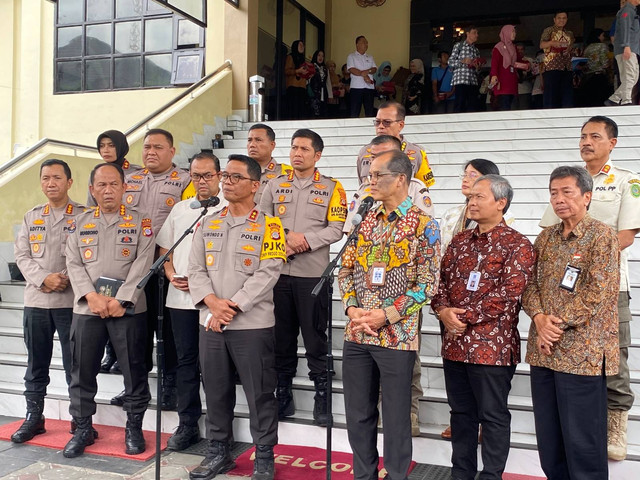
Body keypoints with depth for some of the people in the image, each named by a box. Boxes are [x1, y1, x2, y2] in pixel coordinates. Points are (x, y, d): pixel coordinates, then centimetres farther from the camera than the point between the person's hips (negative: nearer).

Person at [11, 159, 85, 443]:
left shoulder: (84, 216, 0)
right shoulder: (31, 217, 13)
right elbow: (22, 255, 6)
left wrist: (68, 279, -17)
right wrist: (43, 279, -10)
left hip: (71, 300, -4)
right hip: (36, 300, 4)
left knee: (74, 364, 1)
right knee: (36, 363, 12)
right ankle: (34, 417, 24)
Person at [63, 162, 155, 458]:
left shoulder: (141, 222, 3)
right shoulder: (80, 223, 12)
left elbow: (143, 264, -6)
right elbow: (73, 263, 4)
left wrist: (121, 300, -15)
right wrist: (92, 296, -12)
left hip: (128, 309, -2)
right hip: (87, 308, 3)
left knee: (134, 370, 3)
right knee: (82, 371, 7)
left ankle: (134, 428, 18)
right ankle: (82, 428, 22)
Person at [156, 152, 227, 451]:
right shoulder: (179, 209, 15)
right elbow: (164, 249, 19)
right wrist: (172, 276, 1)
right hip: (180, 297, 5)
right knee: (186, 359, 10)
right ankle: (187, 424, 21)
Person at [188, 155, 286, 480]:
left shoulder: (269, 226, -4)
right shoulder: (207, 224, 11)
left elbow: (268, 273, -13)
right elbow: (195, 269, 5)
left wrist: (233, 306, -17)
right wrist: (212, 302, -12)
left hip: (253, 324, -4)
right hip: (211, 324, 5)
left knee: (260, 394, 3)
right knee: (216, 392, 14)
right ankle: (218, 453, 30)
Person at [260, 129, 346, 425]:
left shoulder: (332, 188, 2)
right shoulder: (275, 186, 11)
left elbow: (336, 229, -5)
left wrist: (305, 239, -17)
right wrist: (285, 241, -10)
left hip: (313, 274, -3)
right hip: (278, 271, 3)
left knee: (315, 336, 2)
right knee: (281, 335, 10)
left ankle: (321, 395, 14)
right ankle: (283, 393, 23)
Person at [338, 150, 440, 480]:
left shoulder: (423, 225, -7)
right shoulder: (364, 220, 9)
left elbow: (427, 284, -10)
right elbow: (345, 271, 11)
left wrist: (386, 316, -16)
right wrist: (351, 308, -7)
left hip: (397, 337, -5)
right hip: (356, 335, 5)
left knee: (396, 418, 7)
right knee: (358, 415, 14)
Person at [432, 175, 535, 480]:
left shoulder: (517, 245, -7)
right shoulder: (460, 241, 13)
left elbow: (508, 295, -16)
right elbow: (441, 281, 10)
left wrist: (465, 317, -15)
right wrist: (444, 311, -10)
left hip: (493, 346, -6)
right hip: (455, 343, 6)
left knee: (493, 416, 6)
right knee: (461, 413, 16)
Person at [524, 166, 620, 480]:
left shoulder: (602, 237, -7)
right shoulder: (545, 238, 12)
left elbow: (596, 294, -15)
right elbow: (531, 285, 9)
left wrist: (558, 324, -14)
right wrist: (540, 320, -9)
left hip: (582, 352, -6)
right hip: (544, 351, 6)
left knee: (583, 441, 3)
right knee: (548, 439, 14)